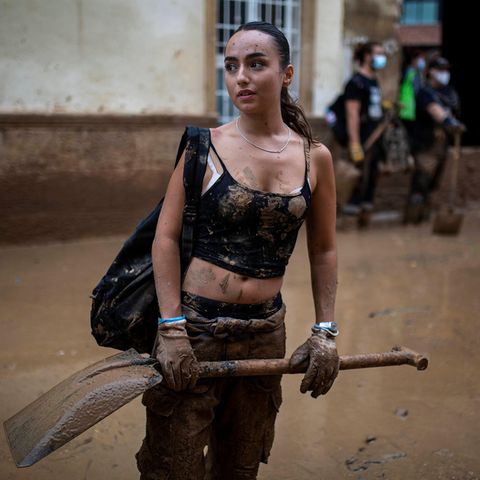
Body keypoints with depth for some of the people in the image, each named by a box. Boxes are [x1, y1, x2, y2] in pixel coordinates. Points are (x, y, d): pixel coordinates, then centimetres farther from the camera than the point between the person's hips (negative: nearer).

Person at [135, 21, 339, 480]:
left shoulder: (315, 158, 2)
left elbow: (323, 251, 10)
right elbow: (166, 238, -6)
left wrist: (325, 331, 5)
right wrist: (171, 329, -13)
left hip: (265, 333, 3)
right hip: (195, 326, -2)